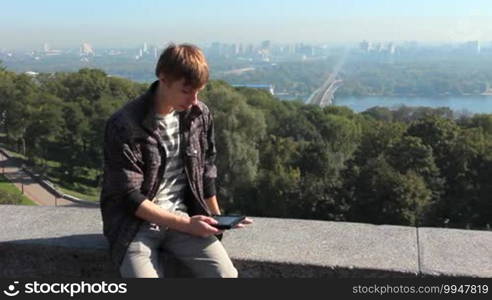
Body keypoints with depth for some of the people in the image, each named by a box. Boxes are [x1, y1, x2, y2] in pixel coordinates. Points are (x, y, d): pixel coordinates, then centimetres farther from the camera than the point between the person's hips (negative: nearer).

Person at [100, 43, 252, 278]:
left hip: (184, 217, 4)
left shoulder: (200, 114, 1)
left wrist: (217, 218, 7)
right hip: (135, 223, -3)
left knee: (226, 275, -18)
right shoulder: (124, 125, -16)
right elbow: (130, 198, -16)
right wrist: (184, 224, -19)